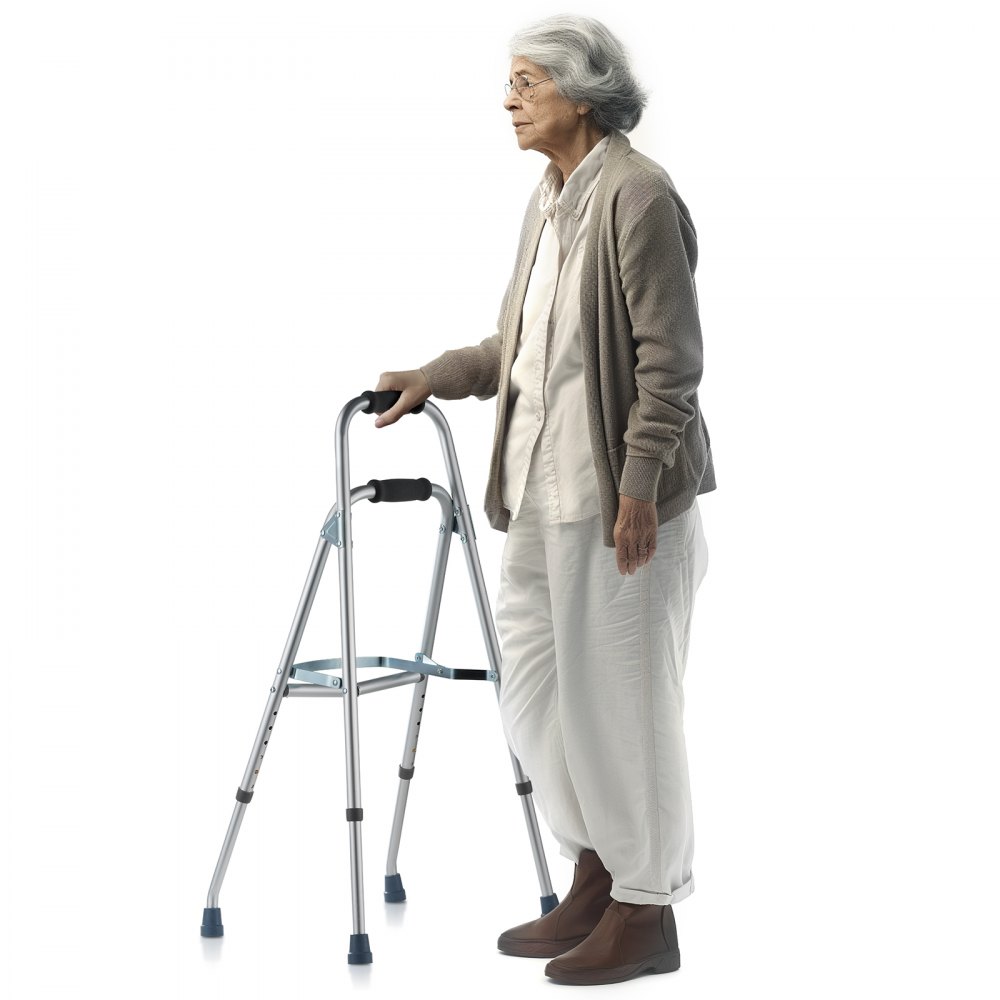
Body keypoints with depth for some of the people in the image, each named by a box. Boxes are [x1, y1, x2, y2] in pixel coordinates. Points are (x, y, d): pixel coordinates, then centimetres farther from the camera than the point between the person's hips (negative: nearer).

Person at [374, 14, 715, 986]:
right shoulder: (549, 198, 14)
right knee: (532, 687, 14)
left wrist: (639, 488, -20)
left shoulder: (638, 194, -14)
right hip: (543, 487, 9)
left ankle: (646, 912, 13)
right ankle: (595, 878, 28)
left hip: (620, 495, -9)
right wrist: (436, 378, 14)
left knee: (620, 696, -1)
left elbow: (669, 357, -17)